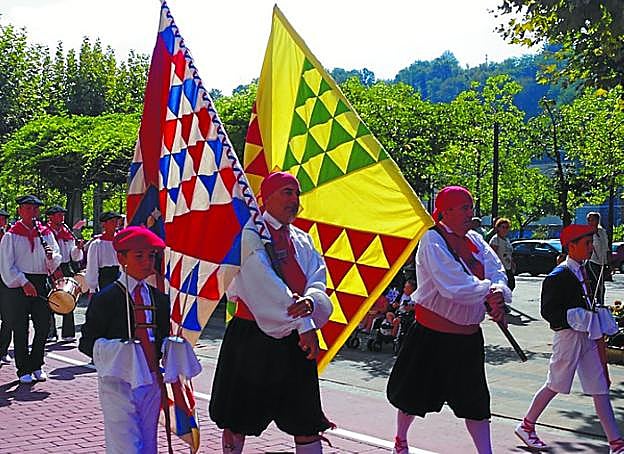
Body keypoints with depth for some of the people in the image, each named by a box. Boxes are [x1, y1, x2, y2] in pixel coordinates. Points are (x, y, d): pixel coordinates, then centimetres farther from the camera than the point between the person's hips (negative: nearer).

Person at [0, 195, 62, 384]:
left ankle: (36, 365, 19)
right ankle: (24, 370, 8)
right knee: (21, 329, 0)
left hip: (41, 283, 4)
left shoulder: (46, 233, 11)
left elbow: (56, 261, 10)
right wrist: (24, 283, -14)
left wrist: (51, 256, -13)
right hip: (18, 285, -3)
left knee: (43, 326, 4)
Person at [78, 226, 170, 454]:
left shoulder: (159, 299, 11)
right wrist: (107, 351, -24)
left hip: (151, 381, 6)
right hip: (118, 383, -5)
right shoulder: (106, 298, -6)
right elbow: (86, 342, -6)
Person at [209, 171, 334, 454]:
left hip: (295, 340, 5)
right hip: (252, 337, -5)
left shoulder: (302, 240, 13)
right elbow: (265, 282, -17)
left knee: (306, 420, 5)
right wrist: (304, 325, -22)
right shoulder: (251, 234, -6)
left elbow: (317, 280, 2)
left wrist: (309, 301, -22)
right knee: (239, 419, 7)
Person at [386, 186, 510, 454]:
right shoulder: (432, 240, -16)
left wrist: (498, 292, -25)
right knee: (415, 392, 13)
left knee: (475, 400, 9)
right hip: (433, 335, -5)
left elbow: (498, 273, -3)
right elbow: (454, 287, -27)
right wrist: (489, 292, -17)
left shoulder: (475, 240, 6)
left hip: (469, 337, 5)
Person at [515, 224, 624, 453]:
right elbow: (548, 311, -17)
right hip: (568, 335, -8)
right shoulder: (558, 275, -14)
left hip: (587, 336, 8)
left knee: (600, 389, 6)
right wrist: (577, 319, -23)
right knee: (554, 386, 4)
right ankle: (526, 426, 23)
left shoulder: (582, 271, 12)